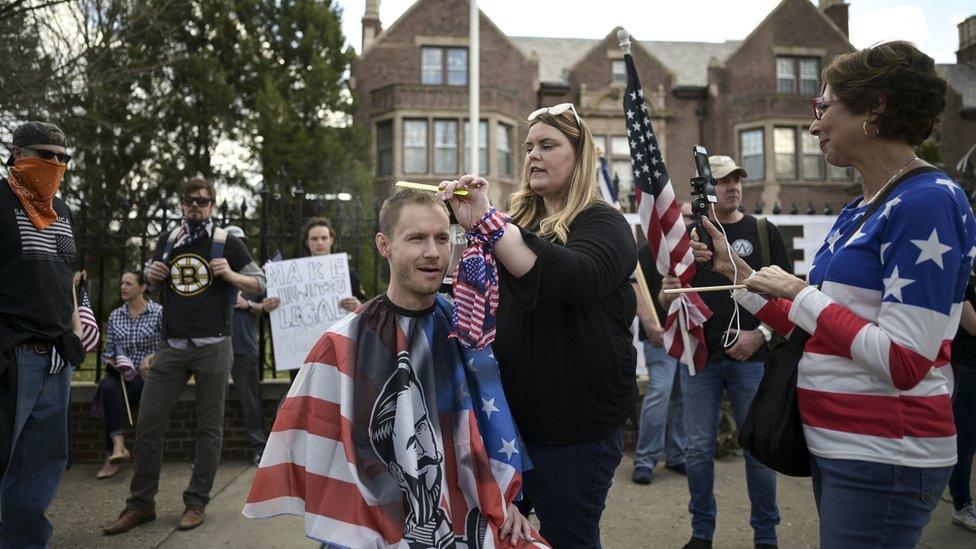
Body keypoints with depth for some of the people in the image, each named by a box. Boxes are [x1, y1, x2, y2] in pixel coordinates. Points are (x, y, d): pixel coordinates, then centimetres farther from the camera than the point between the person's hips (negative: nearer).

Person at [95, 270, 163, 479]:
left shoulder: (158, 312, 2)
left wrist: (151, 358, -16)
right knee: (108, 387, -32)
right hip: (121, 373, 3)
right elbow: (108, 350, 16)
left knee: (111, 392, -30)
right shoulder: (115, 315, 14)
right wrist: (112, 362, -5)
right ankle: (118, 445, -41)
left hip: (147, 374, -3)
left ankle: (112, 454, -23)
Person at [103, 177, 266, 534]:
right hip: (172, 346, 4)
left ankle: (196, 502, 13)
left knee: (209, 426, 3)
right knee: (148, 422, 2)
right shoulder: (167, 240, 11)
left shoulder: (227, 243, 0)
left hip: (212, 346, -3)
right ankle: (141, 503, 13)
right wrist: (153, 275, 2)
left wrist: (231, 275, -15)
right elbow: (153, 281, 25)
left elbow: (259, 284, 3)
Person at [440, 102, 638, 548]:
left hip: (578, 419, -6)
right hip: (519, 411, 7)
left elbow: (573, 277, -31)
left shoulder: (602, 223, -7)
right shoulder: (519, 222, 14)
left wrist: (485, 221, -35)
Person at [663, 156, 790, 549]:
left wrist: (761, 333, -9)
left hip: (751, 358, -1)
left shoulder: (764, 232, 5)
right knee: (699, 450, 7)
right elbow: (668, 303, 9)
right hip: (699, 358, 1)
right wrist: (669, 293, -14)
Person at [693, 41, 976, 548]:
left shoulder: (928, 201, -16)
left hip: (884, 458, -9)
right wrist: (737, 271, 8)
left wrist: (801, 294, -15)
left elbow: (904, 363, -23)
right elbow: (813, 332, 12)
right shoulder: (857, 213, 10)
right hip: (837, 446, 9)